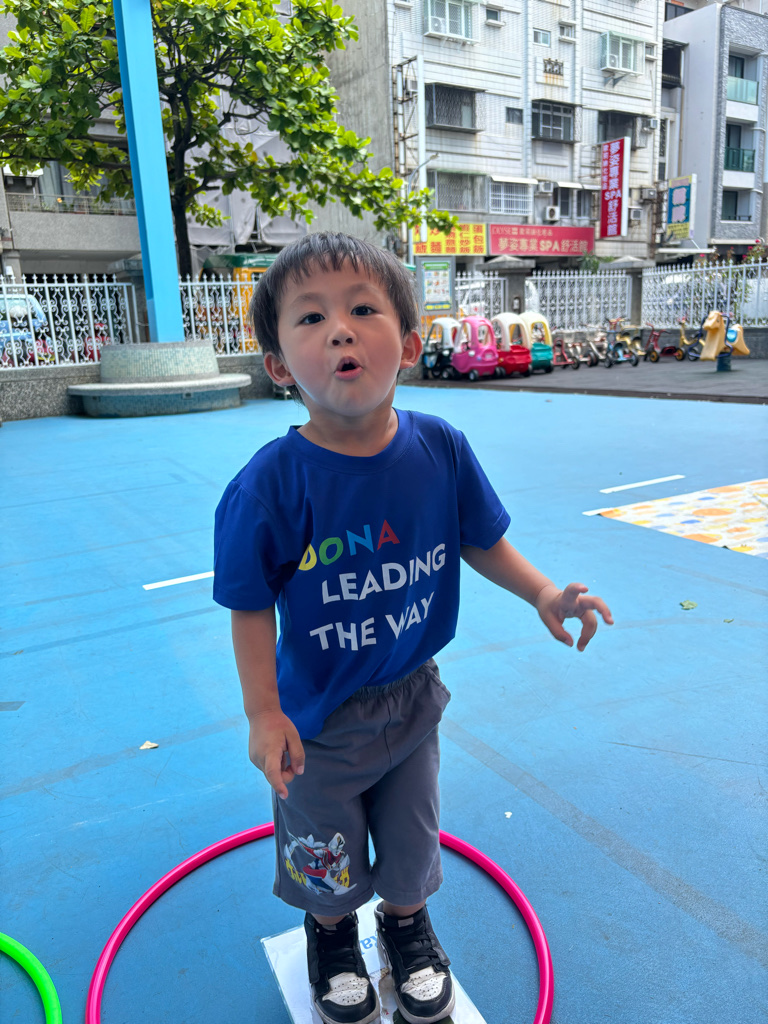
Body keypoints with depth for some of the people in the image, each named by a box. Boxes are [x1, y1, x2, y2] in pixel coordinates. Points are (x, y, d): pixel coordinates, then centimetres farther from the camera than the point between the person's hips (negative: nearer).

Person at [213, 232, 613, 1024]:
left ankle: (406, 922, 59)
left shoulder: (441, 450, -17)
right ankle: (332, 933, 57)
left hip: (412, 695, 3)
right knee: (326, 851, 23)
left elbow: (480, 541, -1)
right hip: (319, 713, -2)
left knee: (410, 835, 25)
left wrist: (543, 594, -12)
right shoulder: (272, 483, -26)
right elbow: (251, 606, -17)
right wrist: (264, 714, -17)